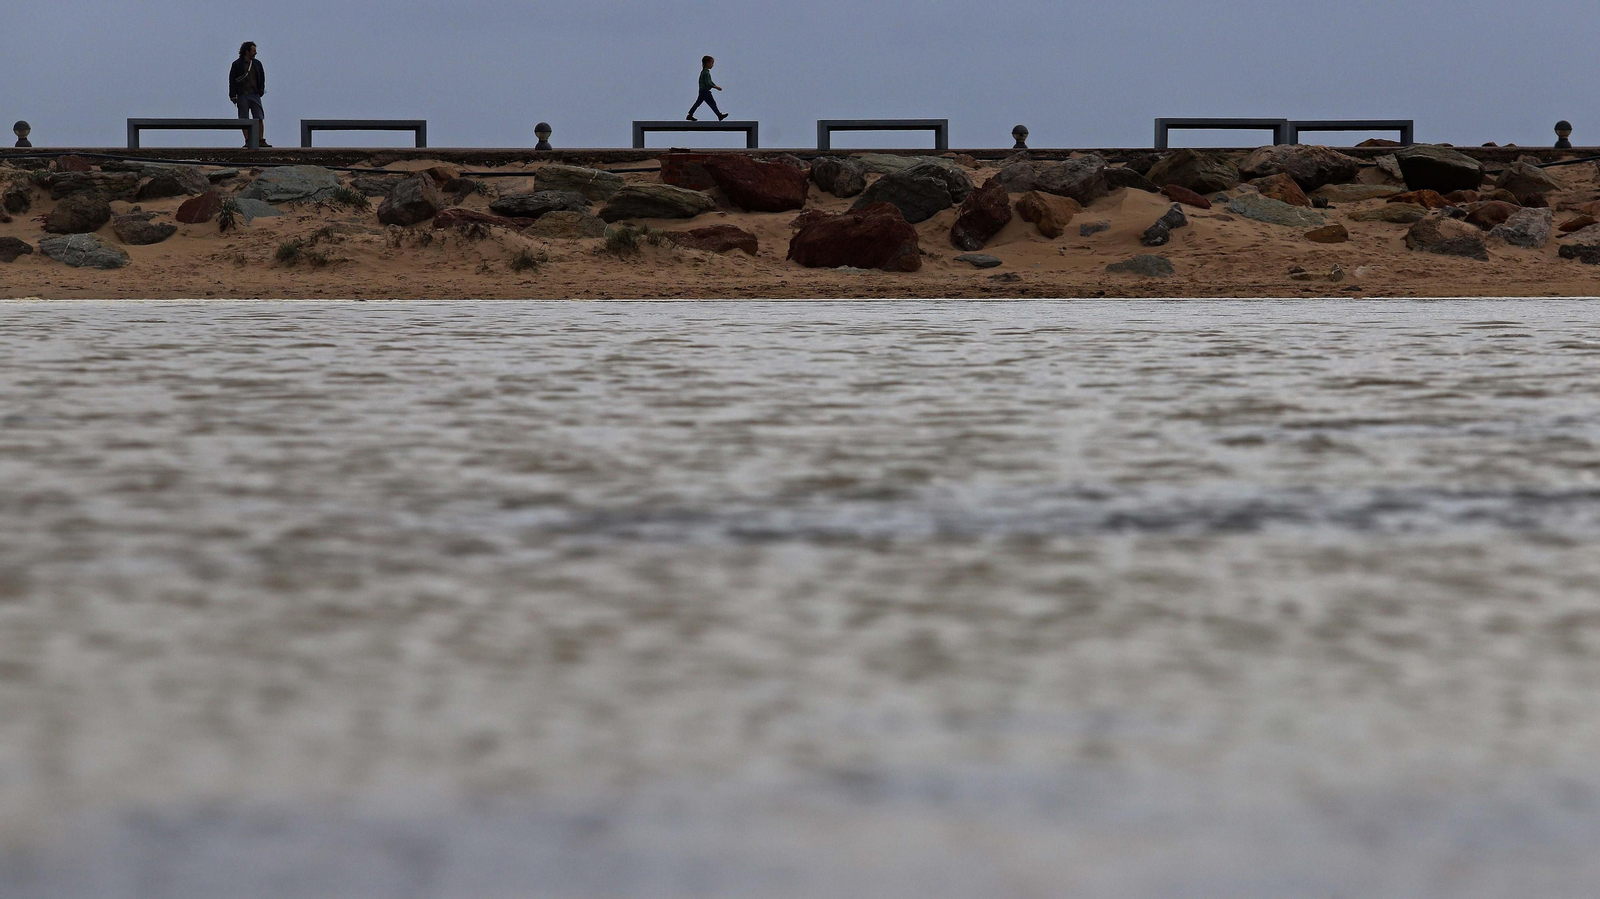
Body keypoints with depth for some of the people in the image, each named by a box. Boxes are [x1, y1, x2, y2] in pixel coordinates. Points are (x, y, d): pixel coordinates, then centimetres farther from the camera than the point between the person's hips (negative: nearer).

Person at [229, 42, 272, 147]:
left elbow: (262, 78, 19)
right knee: (244, 119, -1)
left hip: (255, 95, 2)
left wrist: (261, 90, 6)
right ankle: (248, 141, 2)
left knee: (259, 118, -6)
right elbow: (232, 80, 1)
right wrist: (233, 95, -5)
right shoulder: (237, 64, 1)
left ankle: (261, 141, -5)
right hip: (242, 96, -2)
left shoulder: (257, 63, 11)